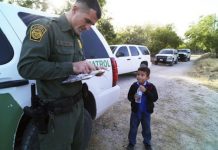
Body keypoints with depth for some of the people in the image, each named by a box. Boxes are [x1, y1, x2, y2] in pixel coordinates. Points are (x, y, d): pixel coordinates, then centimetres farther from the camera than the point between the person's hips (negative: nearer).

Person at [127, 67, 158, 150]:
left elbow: (155, 98, -19)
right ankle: (131, 143, 34)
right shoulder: (134, 86, -8)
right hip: (135, 111, 1)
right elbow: (129, 97, -2)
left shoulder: (151, 86, -12)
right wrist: (133, 97, -25)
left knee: (146, 129, 17)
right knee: (133, 128, 14)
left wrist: (146, 91, -30)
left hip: (146, 112, 0)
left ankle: (147, 143, 41)